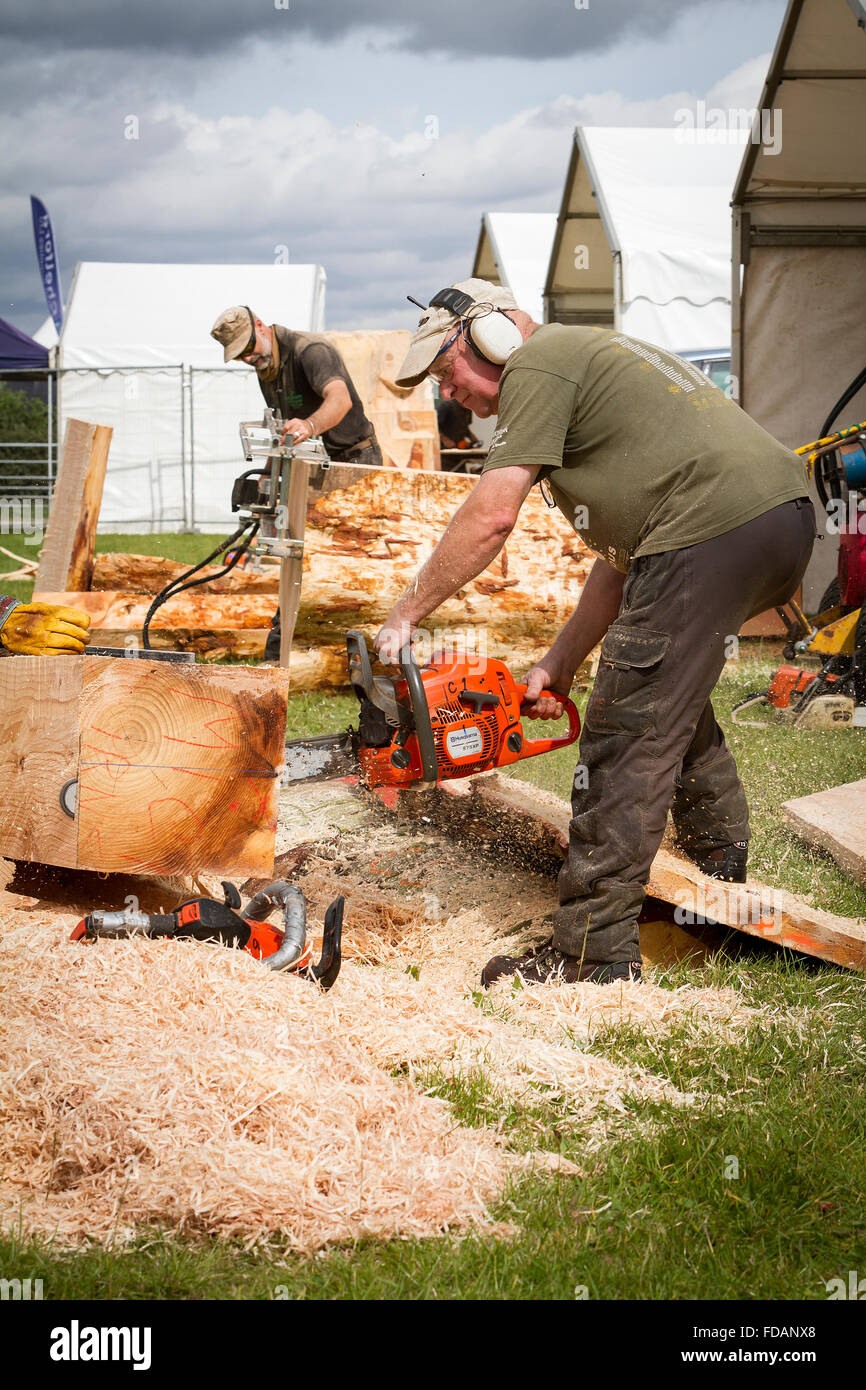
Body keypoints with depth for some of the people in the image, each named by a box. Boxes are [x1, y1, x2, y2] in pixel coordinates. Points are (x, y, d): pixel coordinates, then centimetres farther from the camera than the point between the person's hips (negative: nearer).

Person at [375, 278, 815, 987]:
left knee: (627, 743, -5)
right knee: (673, 693, 29)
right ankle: (723, 877, 38)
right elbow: (623, 554, 27)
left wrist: (404, 615, 0)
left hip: (713, 528, -10)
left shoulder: (538, 362, 2)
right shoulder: (591, 358, 30)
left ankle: (595, 951, -2)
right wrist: (560, 665, 23)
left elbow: (491, 514, -9)